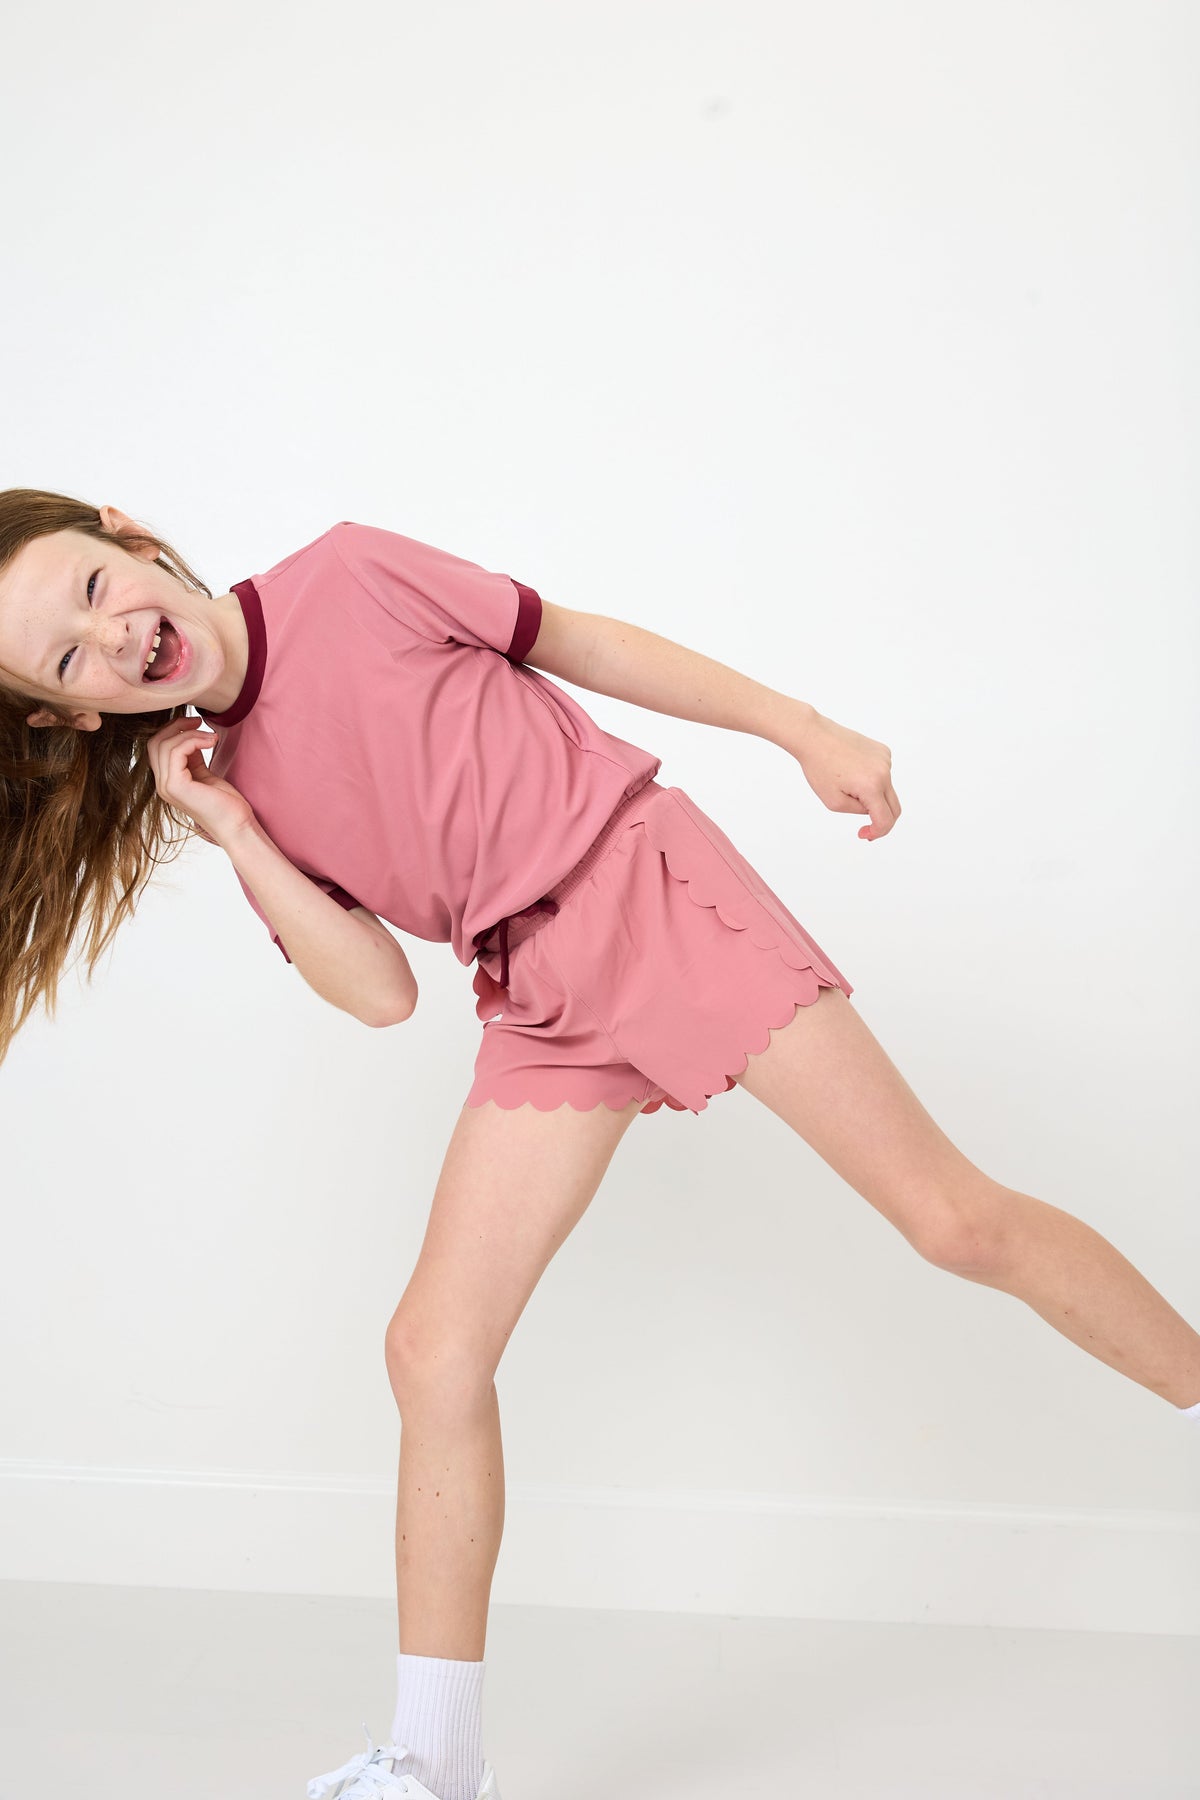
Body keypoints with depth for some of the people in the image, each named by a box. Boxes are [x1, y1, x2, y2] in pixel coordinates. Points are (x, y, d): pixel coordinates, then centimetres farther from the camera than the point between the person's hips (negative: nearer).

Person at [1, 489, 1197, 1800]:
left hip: (651, 887, -3)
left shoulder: (346, 574, -6)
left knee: (956, 1220, -6)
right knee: (434, 1346, -2)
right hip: (542, 1004, 4)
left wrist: (804, 730, 0)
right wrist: (232, 834, -11)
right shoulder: (228, 781, 4)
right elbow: (381, 994, -2)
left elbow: (583, 644, 1)